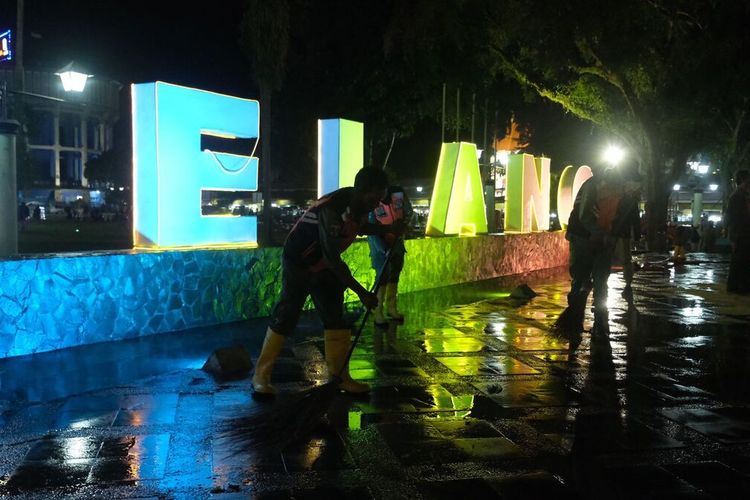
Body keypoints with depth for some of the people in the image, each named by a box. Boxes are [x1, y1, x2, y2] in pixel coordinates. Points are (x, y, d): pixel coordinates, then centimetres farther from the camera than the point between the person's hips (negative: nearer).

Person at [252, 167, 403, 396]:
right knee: (285, 318, -6)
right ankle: (261, 375, 6)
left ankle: (339, 375, 14)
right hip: (298, 263, -8)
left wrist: (387, 229, 5)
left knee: (336, 317, 6)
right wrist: (362, 292, -32)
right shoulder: (332, 208, -35)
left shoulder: (360, 205, -8)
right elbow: (332, 258, -35)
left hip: (325, 265, 8)